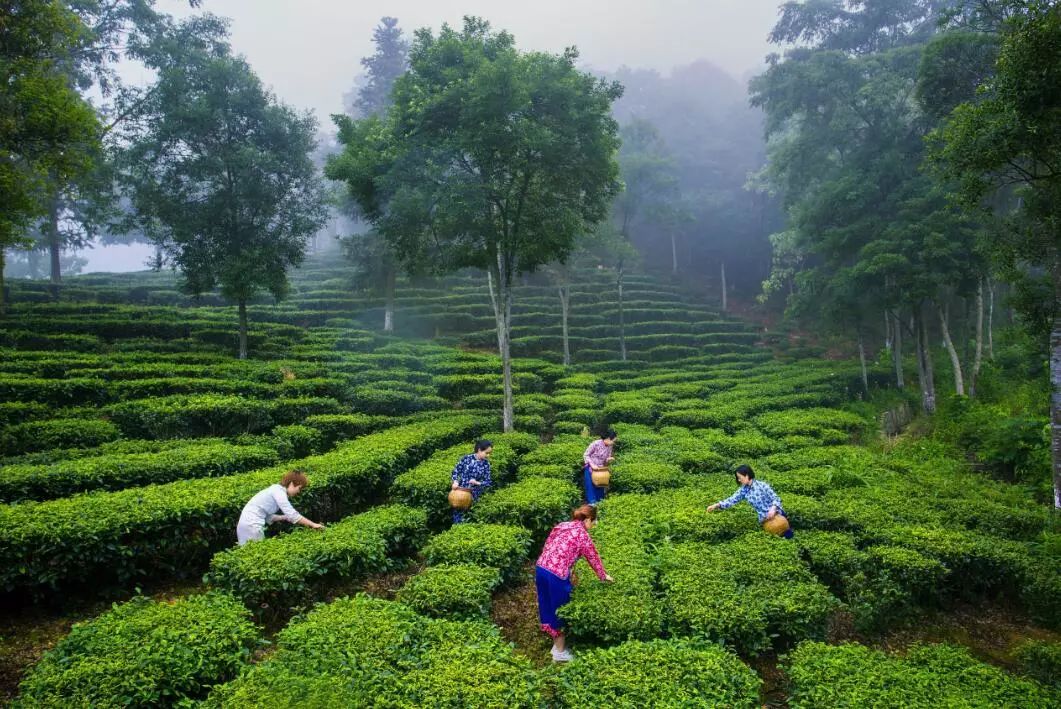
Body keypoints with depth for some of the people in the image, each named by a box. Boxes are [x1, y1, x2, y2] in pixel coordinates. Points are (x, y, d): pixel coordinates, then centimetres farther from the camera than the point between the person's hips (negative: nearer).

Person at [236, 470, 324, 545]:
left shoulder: (276, 489, 14)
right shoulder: (278, 491, -13)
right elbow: (292, 515, -20)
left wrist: (285, 517, 4)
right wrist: (313, 525, -16)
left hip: (248, 522, 9)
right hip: (252, 525, -9)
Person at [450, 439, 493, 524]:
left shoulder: (486, 464, -8)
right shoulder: (467, 458, -10)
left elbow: (488, 482, -4)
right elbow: (456, 470, -1)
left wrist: (477, 483, -21)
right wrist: (455, 481, -17)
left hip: (473, 494, 0)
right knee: (457, 511, 8)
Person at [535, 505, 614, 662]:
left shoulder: (561, 525, 16)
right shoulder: (582, 534, -5)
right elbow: (593, 557, 5)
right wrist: (604, 576, 21)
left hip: (540, 568, 7)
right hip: (556, 575, -7)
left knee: (547, 607, 20)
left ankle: (556, 644, 36)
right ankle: (560, 652, 23)